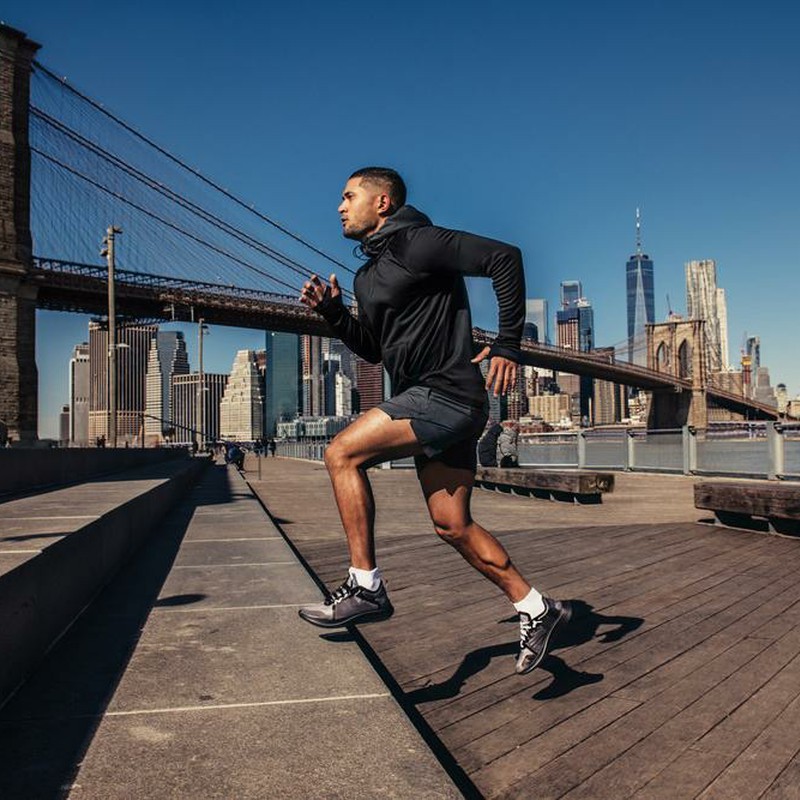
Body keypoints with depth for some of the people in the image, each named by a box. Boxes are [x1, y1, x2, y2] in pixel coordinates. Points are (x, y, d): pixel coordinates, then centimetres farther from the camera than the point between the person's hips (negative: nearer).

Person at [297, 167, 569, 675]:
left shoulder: (416, 242, -7)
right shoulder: (369, 275, 20)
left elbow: (504, 258, -13)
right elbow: (374, 349, 26)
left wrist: (507, 346, -15)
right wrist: (333, 313, 10)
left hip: (446, 393, -10)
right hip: (430, 401, 10)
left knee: (342, 454, -14)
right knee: (453, 525, 9)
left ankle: (365, 586, -6)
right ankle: (536, 609, 20)